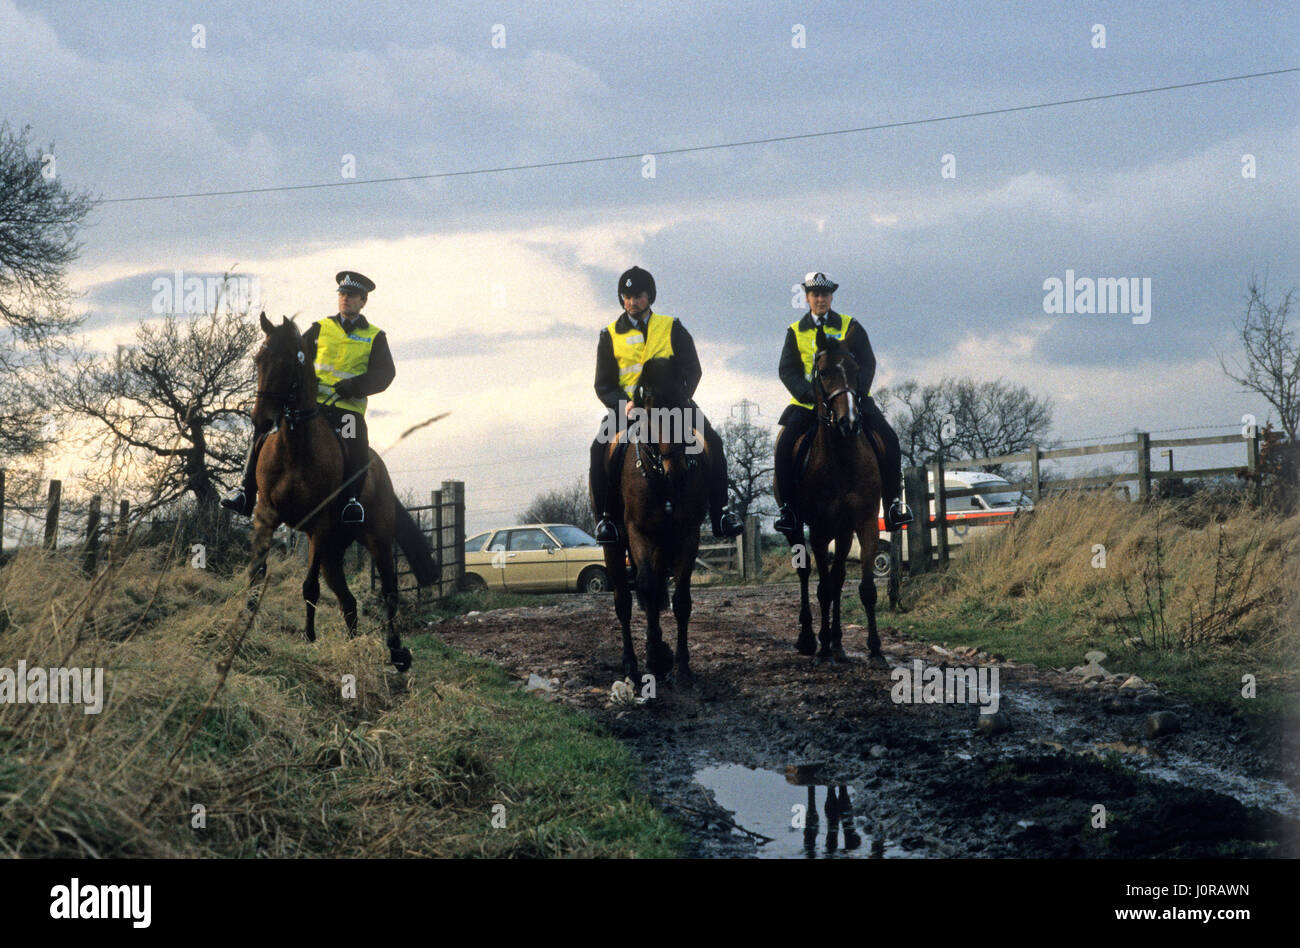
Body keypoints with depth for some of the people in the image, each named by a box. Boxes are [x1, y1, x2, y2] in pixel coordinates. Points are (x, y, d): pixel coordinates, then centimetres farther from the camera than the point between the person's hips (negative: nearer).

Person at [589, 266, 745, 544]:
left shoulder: (672, 328, 9)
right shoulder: (610, 336, 10)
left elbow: (693, 369, 4)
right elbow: (603, 385, 7)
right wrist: (624, 404, -14)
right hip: (628, 405, 0)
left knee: (712, 442, -20)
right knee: (600, 448, -25)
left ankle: (719, 513, -12)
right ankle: (604, 516, -15)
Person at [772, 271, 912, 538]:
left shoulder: (850, 327, 9)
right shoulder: (795, 332, 11)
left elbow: (867, 364, 2)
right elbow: (787, 370, 1)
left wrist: (856, 392, -16)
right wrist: (810, 394, -17)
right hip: (809, 403, 0)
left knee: (889, 439, -17)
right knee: (785, 443, -23)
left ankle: (893, 505, -8)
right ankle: (786, 506, -13)